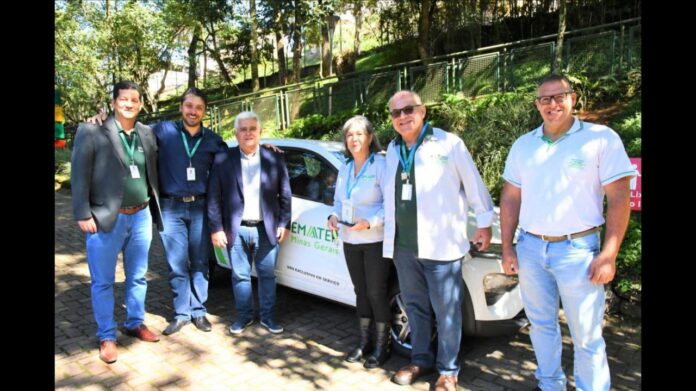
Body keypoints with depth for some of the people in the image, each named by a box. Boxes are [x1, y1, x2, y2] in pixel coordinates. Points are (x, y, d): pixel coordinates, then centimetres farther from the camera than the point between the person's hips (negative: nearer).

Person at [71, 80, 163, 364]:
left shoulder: (147, 134, 8)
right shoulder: (91, 132, -6)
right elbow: (79, 175, -8)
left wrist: (155, 208, 9)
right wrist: (83, 215, -12)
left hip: (141, 217, 4)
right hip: (106, 219, -4)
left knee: (137, 277, 15)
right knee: (103, 282, 6)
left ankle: (135, 324, 32)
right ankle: (106, 336, 20)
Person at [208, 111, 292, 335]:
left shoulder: (274, 159, 2)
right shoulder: (223, 160, -1)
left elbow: (285, 195, 4)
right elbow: (214, 197, -1)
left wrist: (284, 224, 1)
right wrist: (216, 229, -5)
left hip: (266, 229, 1)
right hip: (236, 230, 0)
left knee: (267, 275, 11)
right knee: (240, 276, 11)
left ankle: (268, 316, 26)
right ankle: (244, 316, 28)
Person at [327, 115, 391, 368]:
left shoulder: (381, 165, -10)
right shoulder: (345, 169, 12)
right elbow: (338, 200, 19)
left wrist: (370, 222, -25)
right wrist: (334, 215, 0)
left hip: (375, 240, -6)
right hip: (350, 240, 7)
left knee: (376, 293, 2)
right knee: (360, 291, 15)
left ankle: (381, 346, 18)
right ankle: (365, 341, 29)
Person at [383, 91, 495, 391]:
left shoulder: (448, 143, -5)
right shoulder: (392, 149, 12)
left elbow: (473, 184, 0)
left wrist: (484, 223, 3)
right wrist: (381, 224, 17)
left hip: (440, 245, -5)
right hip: (402, 245, 6)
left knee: (446, 311, 4)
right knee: (415, 306, 17)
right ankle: (421, 360, 34)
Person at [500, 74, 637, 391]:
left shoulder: (601, 138, -6)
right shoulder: (523, 145, 7)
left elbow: (619, 198, -8)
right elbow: (510, 198, 10)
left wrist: (608, 255, -13)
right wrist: (507, 248, 4)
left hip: (577, 249, -4)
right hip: (530, 248, 5)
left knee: (587, 336, 4)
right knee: (541, 325, 17)